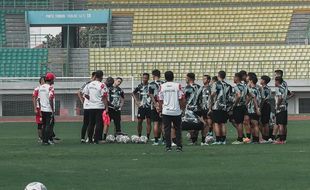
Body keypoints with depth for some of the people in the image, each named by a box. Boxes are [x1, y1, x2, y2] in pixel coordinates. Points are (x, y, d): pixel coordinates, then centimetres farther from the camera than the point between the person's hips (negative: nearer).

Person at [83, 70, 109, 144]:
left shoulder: (89, 84, 4)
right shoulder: (102, 85, -12)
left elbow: (85, 94, 8)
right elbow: (104, 97, -13)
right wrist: (106, 108, -12)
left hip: (91, 107, 6)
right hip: (100, 107, -6)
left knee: (91, 123, 12)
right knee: (99, 123, -1)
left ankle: (90, 139, 14)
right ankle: (96, 139, -4)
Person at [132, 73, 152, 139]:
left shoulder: (150, 86, -2)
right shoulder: (140, 86, 5)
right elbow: (133, 93, 18)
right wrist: (136, 101, 9)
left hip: (149, 106, -2)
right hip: (141, 106, 2)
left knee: (148, 121, -1)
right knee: (139, 121, 2)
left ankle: (148, 137, 2)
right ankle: (139, 136, 11)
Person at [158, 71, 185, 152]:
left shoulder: (162, 86, 0)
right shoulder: (177, 85, -4)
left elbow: (160, 100, 4)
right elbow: (181, 99, -4)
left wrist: (160, 110, 14)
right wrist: (181, 108, 9)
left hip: (166, 111, 1)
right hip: (176, 111, -1)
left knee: (167, 129, 4)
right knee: (178, 129, 8)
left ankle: (168, 147, 2)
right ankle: (179, 146, 4)